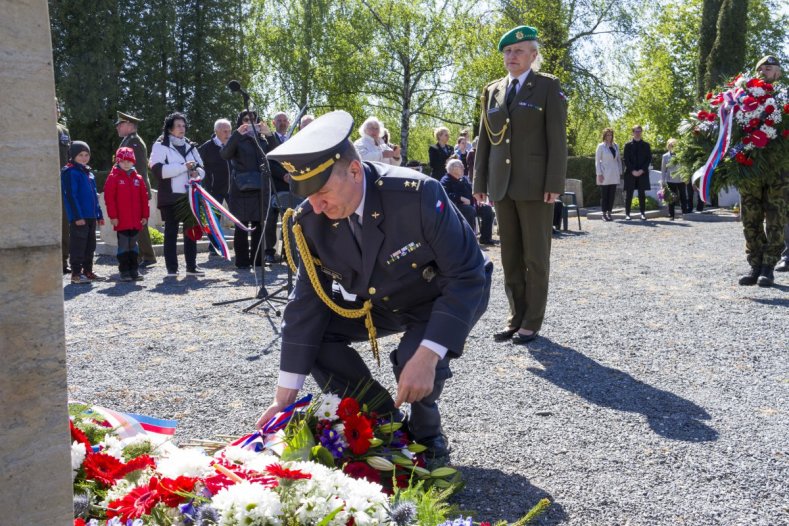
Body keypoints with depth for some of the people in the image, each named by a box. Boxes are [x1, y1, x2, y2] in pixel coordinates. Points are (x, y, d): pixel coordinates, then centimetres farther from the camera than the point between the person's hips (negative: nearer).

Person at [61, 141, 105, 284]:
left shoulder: (89, 173, 16)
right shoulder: (70, 172, -9)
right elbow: (70, 196, -15)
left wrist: (99, 214, 16)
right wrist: (77, 216, -20)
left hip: (91, 217, 8)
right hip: (79, 217, -8)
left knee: (90, 245, 14)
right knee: (78, 245, -5)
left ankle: (88, 271, 23)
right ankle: (76, 273, 1)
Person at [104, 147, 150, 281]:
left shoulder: (138, 178, 9)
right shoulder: (113, 178, -3)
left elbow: (144, 198, 9)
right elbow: (109, 198, -7)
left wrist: (145, 215, 5)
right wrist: (113, 216, -12)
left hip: (136, 220, 4)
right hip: (121, 220, -4)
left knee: (133, 245, 11)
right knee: (123, 245, 2)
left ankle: (134, 270, 17)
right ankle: (124, 271, 7)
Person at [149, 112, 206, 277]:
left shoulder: (190, 146, 18)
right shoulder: (161, 146, 0)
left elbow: (201, 168, 21)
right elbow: (158, 169, -14)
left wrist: (197, 172, -4)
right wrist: (184, 167, -18)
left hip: (190, 195, 5)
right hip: (171, 196, -5)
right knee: (171, 231, -1)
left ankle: (191, 266, 14)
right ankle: (171, 268, 3)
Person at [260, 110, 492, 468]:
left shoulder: (417, 195, -34)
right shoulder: (311, 220, -19)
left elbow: (468, 277, -29)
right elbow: (307, 301, -14)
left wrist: (428, 356, -41)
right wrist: (285, 396, -16)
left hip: (448, 298, -5)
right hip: (377, 301, 5)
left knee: (416, 358, -33)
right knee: (309, 331, -14)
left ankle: (426, 433, 4)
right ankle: (384, 420, 5)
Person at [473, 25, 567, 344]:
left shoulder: (548, 87, 0)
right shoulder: (493, 91, 14)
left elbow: (557, 138, -6)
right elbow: (485, 139, 14)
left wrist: (554, 184, -13)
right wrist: (480, 181, 9)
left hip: (534, 184, -5)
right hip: (502, 185, 5)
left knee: (536, 256, 1)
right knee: (510, 257, 8)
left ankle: (532, 322, 8)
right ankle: (516, 317, 17)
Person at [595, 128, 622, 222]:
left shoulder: (616, 146, 12)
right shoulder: (601, 146, -1)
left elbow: (619, 159, 15)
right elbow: (597, 161, -3)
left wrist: (620, 171, 8)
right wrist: (599, 174, -10)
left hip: (614, 175, 4)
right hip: (605, 175, -4)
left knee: (612, 194, 3)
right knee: (604, 195, -1)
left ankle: (609, 213, 10)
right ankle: (604, 214, 4)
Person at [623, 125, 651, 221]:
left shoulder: (646, 145, 10)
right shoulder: (628, 145, 6)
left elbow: (649, 159, 5)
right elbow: (626, 159, 1)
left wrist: (642, 170, -8)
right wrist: (632, 171, -10)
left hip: (642, 173, 1)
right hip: (630, 173, -1)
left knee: (642, 194, 1)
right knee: (629, 194, -1)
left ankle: (643, 213, 4)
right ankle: (627, 213, 1)